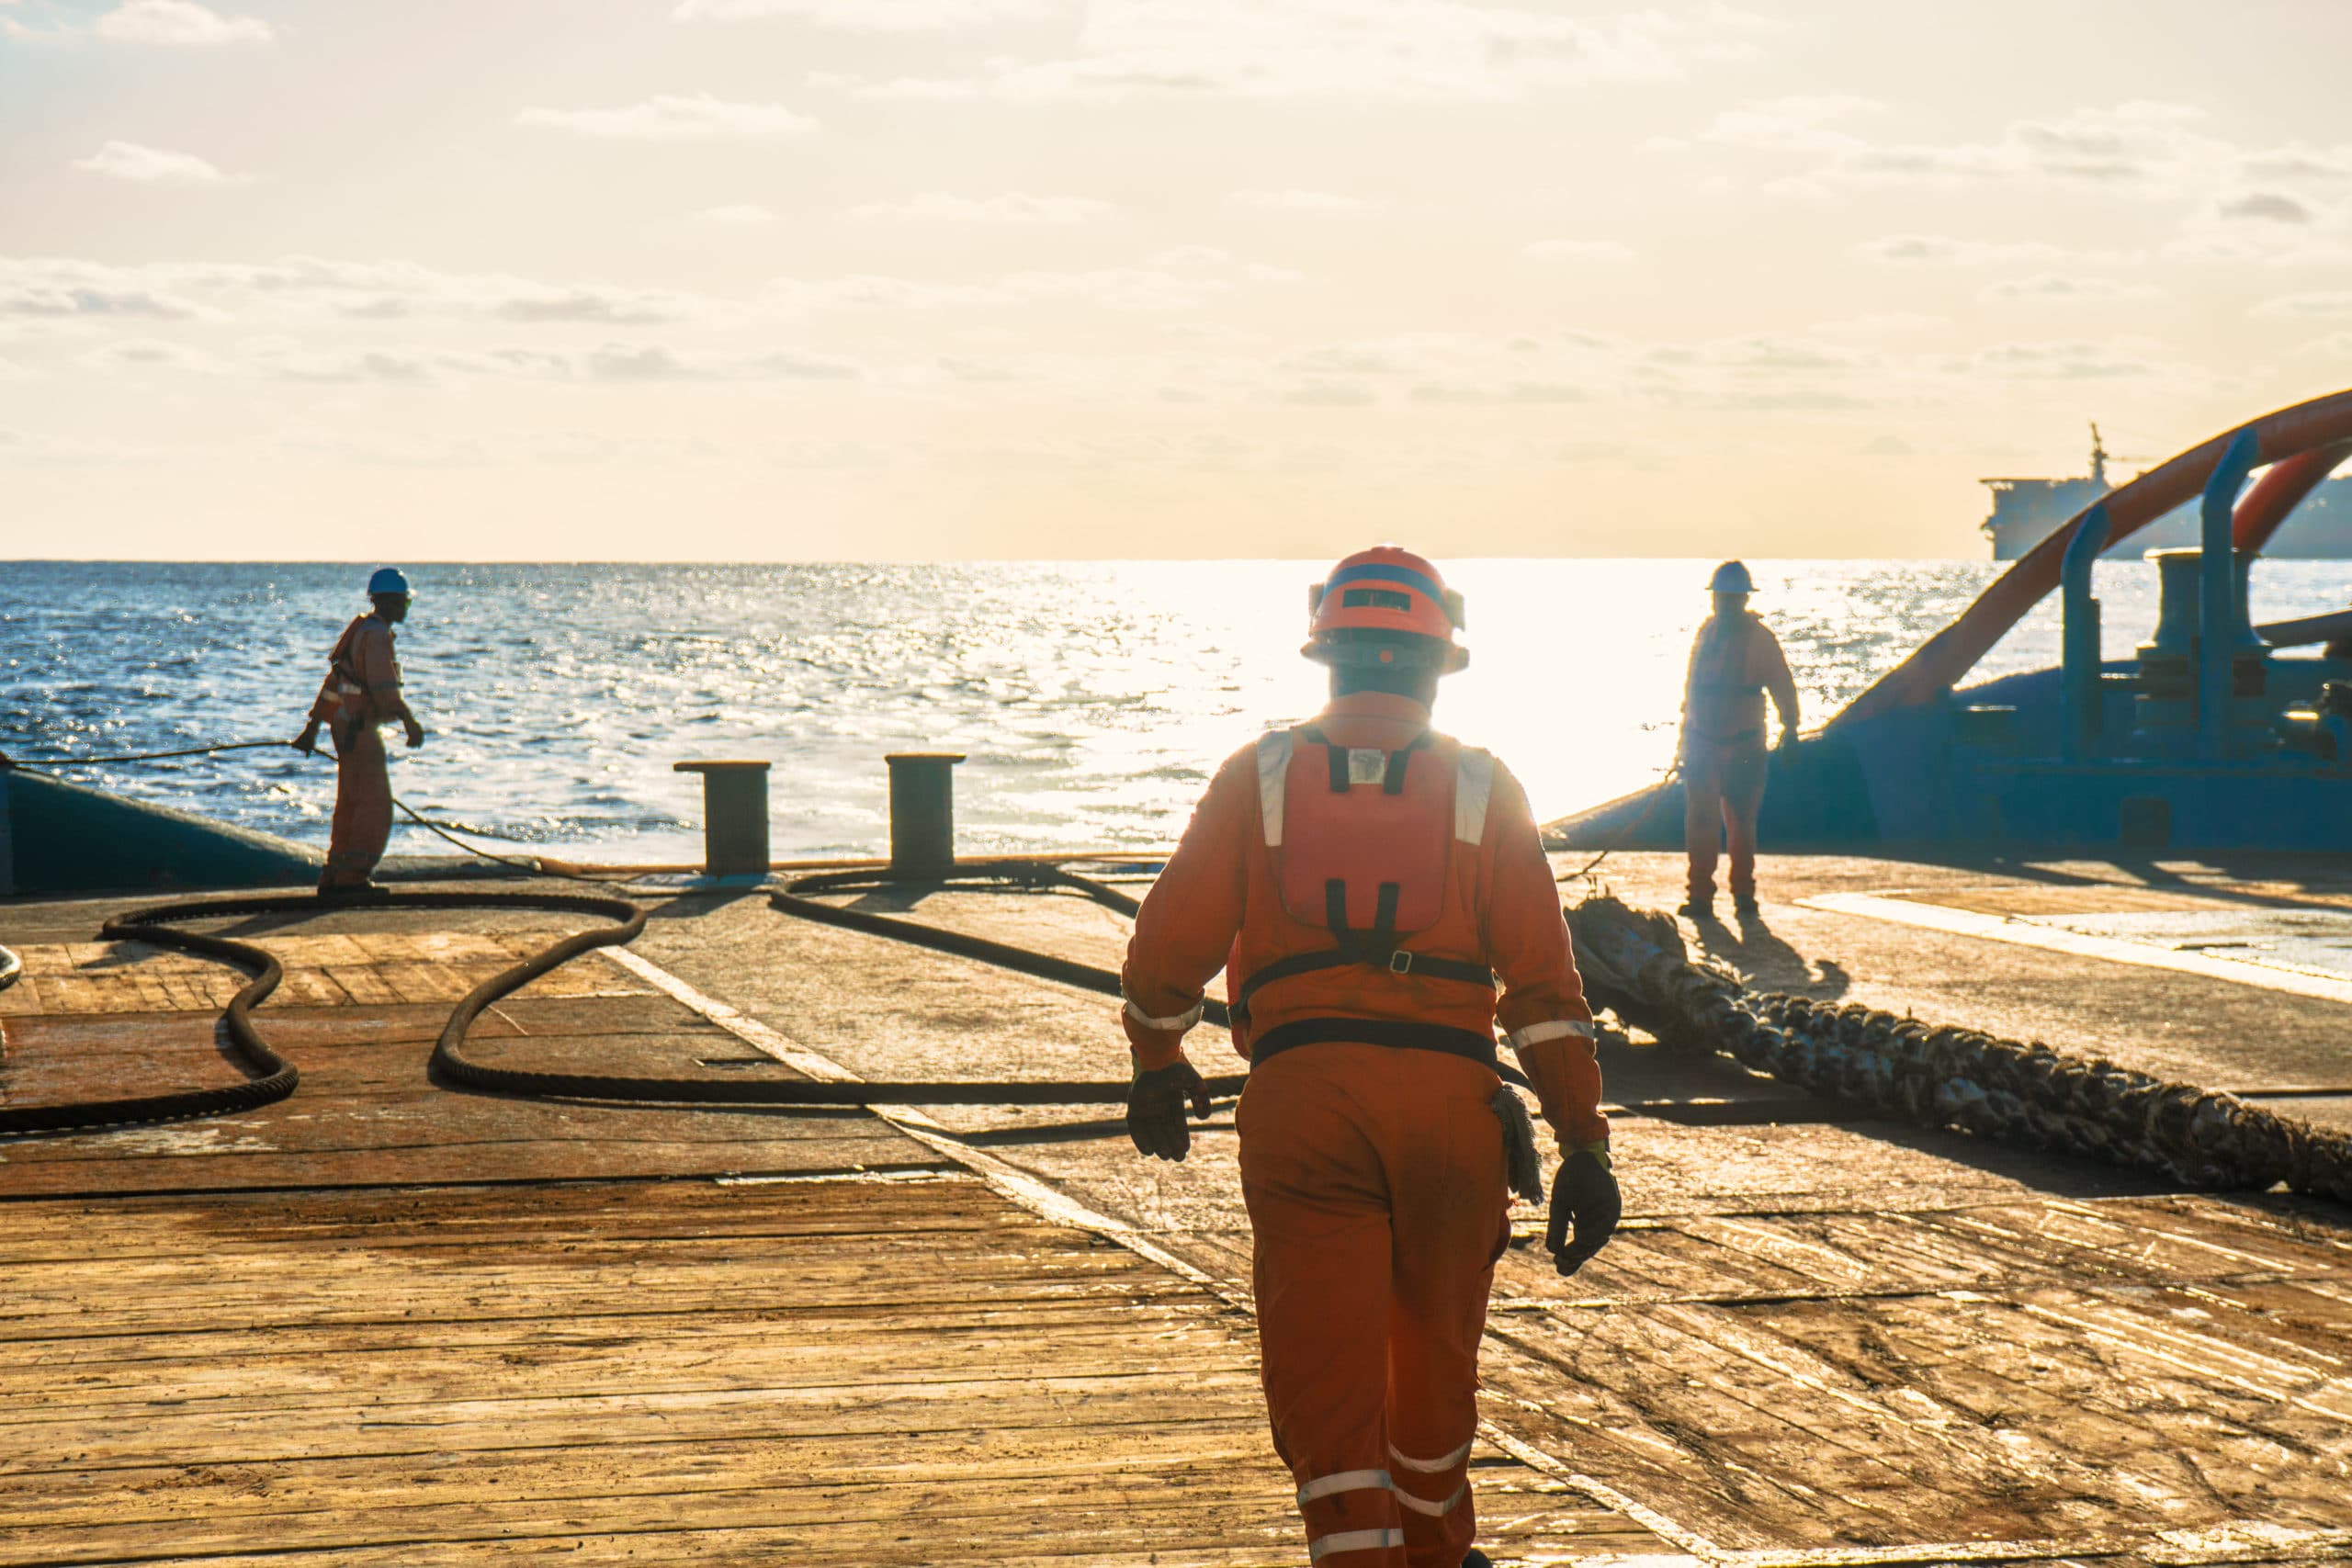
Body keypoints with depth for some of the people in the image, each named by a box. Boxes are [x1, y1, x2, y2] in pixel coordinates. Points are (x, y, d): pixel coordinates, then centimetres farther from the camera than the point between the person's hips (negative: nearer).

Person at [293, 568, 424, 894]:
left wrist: (312, 728, 25)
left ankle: (334, 878, 16)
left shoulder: (361, 629, 18)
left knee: (351, 805, 14)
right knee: (376, 806, -10)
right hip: (358, 729, -10)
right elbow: (384, 687, -27)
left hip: (344, 725, 10)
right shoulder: (376, 635, -14)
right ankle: (352, 877, -12)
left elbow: (332, 681, 22)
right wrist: (410, 721, -35)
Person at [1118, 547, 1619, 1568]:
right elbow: (1544, 983, 2)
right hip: (1449, 1092, 2)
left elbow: (1169, 948, 7)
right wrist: (1584, 1148, 2)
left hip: (1297, 1099, -1)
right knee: (1433, 1357, 22)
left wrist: (1156, 1068, 25)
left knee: (1324, 1381, -1)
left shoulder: (1258, 777, 9)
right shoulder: (1481, 790, 9)